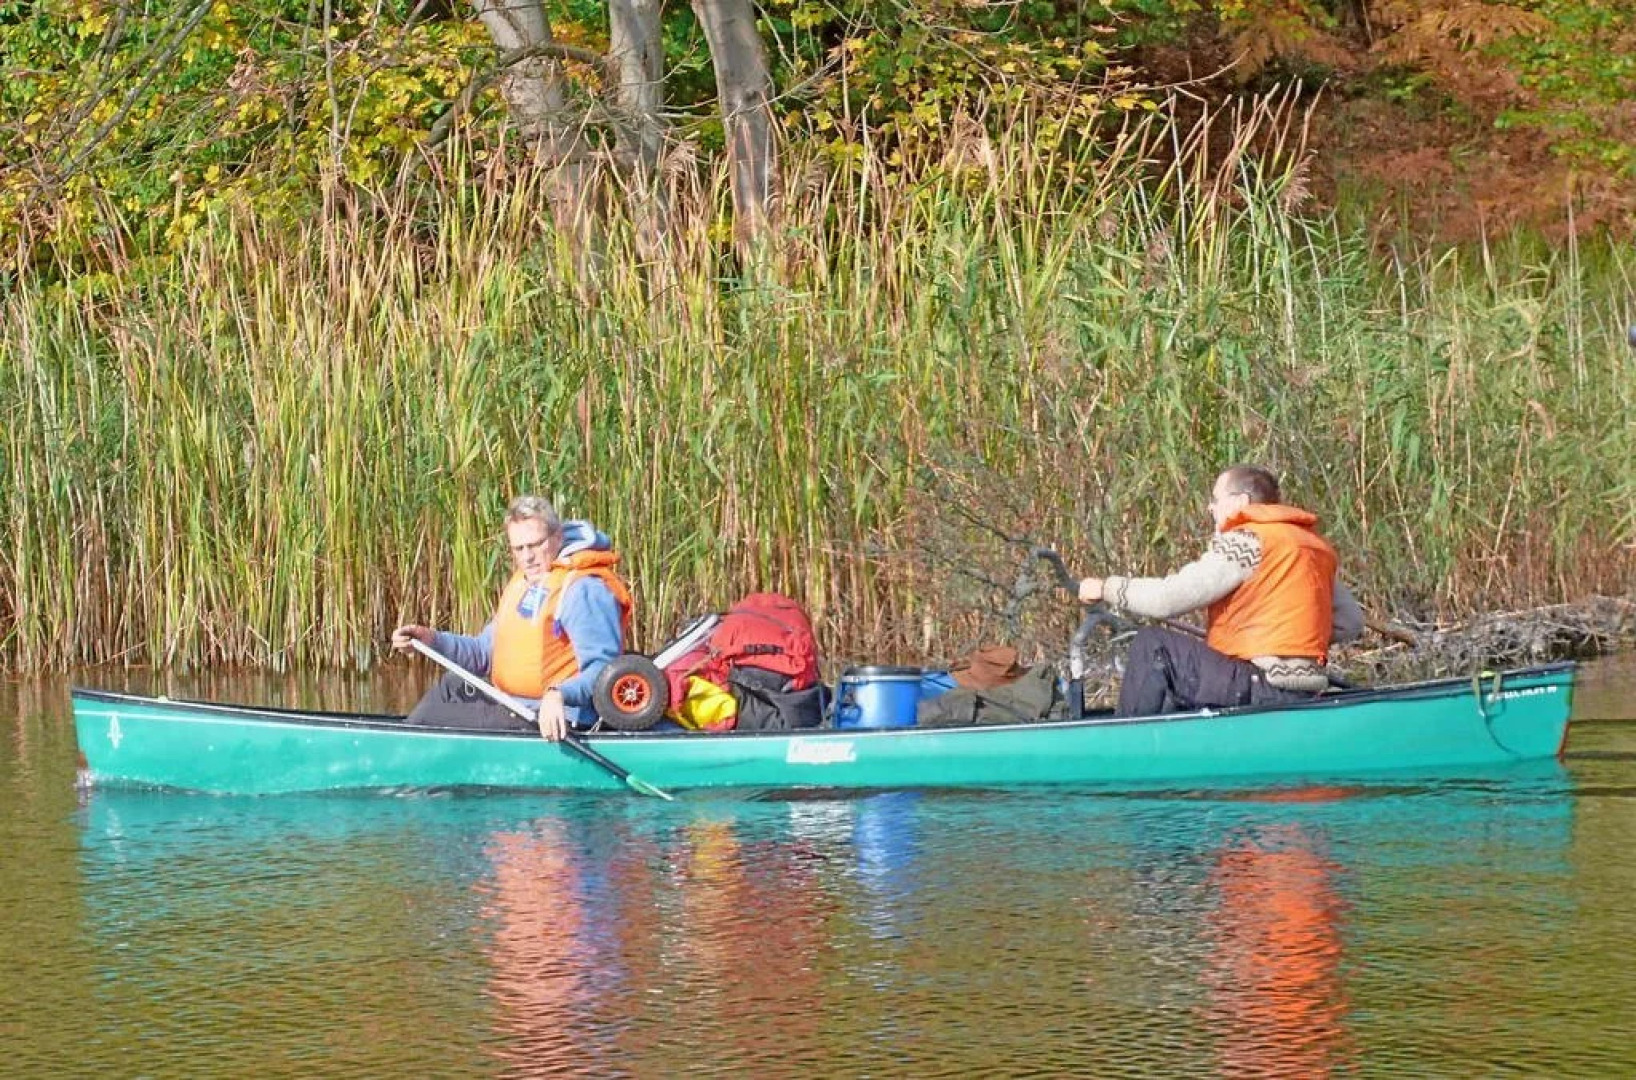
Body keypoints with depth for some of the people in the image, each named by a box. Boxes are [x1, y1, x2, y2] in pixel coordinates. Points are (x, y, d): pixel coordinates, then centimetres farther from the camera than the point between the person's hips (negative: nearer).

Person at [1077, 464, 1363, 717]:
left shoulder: (1247, 540, -9)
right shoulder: (1313, 544, 17)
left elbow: (1169, 598, -13)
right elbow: (1351, 623, 18)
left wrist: (1106, 588, 1)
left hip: (1265, 693, -10)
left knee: (1152, 645, -5)